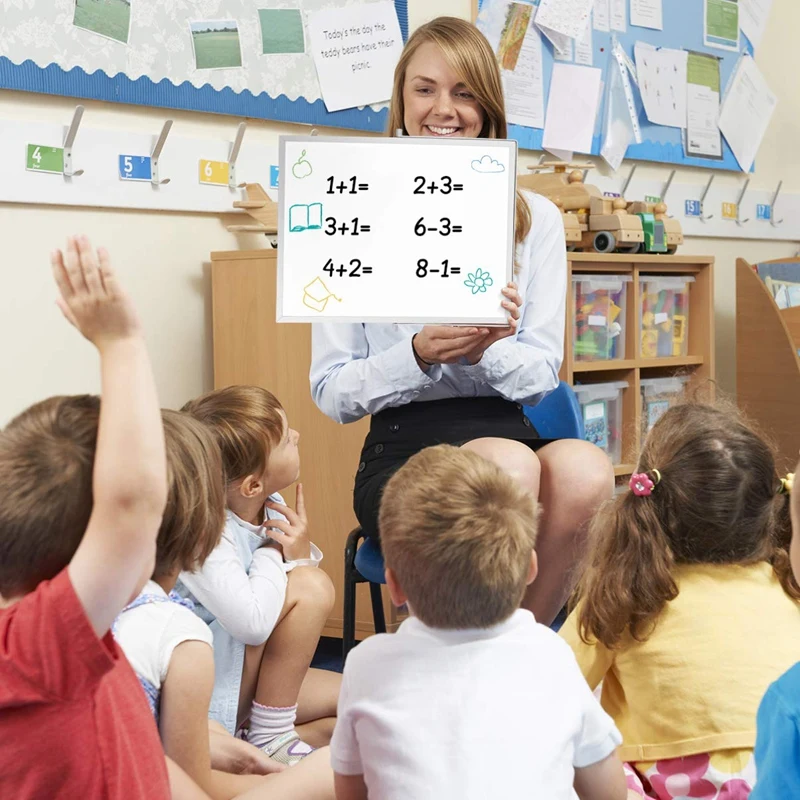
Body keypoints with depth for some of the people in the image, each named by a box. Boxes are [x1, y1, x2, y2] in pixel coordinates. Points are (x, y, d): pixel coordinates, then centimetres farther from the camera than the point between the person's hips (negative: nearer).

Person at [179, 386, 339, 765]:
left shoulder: (272, 507, -3)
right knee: (311, 586, -23)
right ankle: (271, 740, -13)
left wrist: (301, 554, -15)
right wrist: (274, 555, -18)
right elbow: (252, 622, -36)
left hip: (243, 676, 8)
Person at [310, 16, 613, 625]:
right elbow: (331, 391, 1)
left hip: (505, 429, 3)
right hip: (403, 446, -3)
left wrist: (486, 350, -16)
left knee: (586, 472, -32)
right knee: (508, 465, -36)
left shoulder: (536, 219, 13)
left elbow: (543, 374, 8)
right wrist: (419, 355, -18)